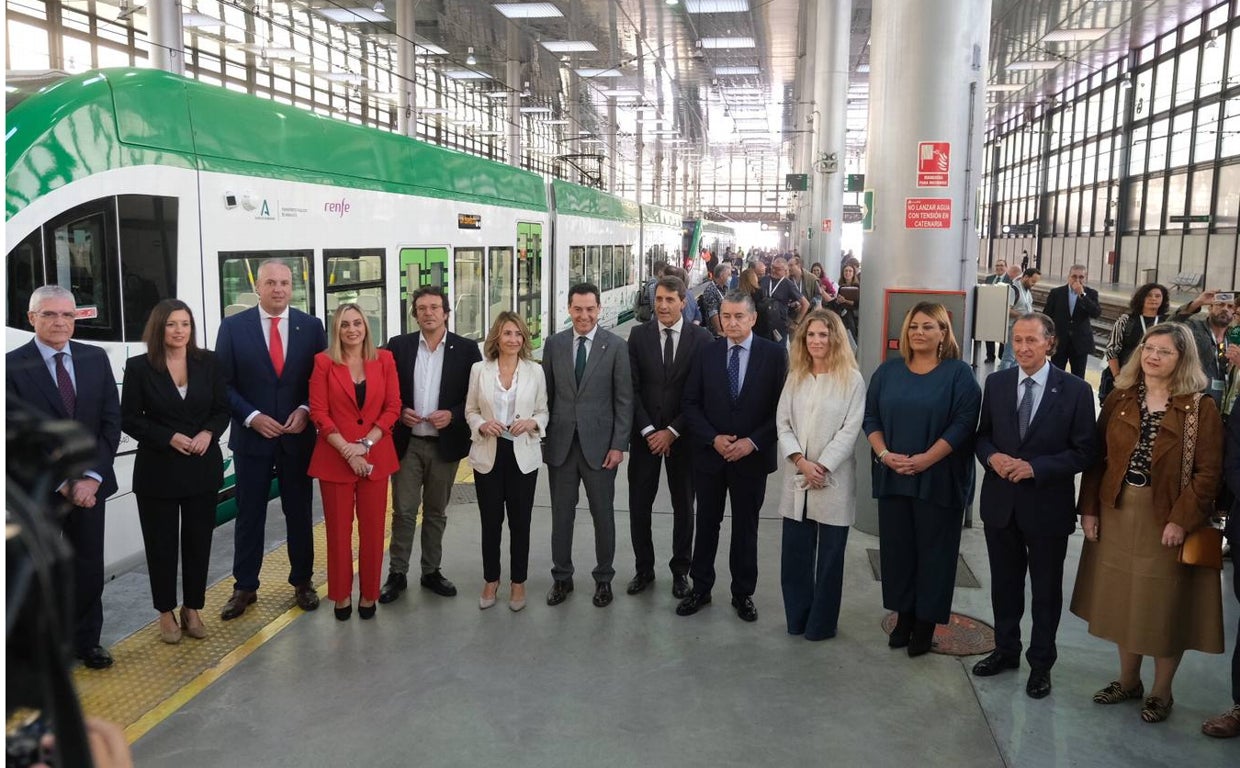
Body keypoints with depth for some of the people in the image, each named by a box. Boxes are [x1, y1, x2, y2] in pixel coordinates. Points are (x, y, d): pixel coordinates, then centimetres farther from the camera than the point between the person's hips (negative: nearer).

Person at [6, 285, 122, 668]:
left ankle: (86, 641, 27)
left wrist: (92, 477, -8)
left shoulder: (95, 358, 3)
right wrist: (61, 483, -12)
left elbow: (111, 420, 1)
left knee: (89, 566, 11)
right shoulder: (12, 366, -9)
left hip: (88, 483, 3)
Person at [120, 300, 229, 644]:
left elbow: (222, 409, 6)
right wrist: (169, 438, -16)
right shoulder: (139, 367, -5)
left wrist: (209, 434, -13)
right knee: (162, 543, 7)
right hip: (158, 470, -2)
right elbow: (129, 419, -4)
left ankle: (192, 608, 24)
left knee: (198, 540, 9)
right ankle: (166, 612, 23)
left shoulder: (207, 362, 2)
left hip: (202, 468, 2)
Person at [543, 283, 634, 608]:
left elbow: (624, 400, -4)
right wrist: (542, 436, 3)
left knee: (603, 515, 9)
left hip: (599, 444, -2)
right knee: (561, 514, 11)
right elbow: (546, 394, 7)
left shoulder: (616, 346, -4)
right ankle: (562, 577, 26)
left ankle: (604, 578, 25)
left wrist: (619, 445, -8)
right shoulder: (554, 343, 3)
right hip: (561, 443, 2)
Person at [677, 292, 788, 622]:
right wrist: (713, 439, -12)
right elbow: (691, 404, 1)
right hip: (709, 454, 1)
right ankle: (700, 588, 26)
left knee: (746, 528, 11)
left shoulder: (774, 354, -5)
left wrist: (753, 442, -15)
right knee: (706, 524, 12)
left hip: (752, 457, -1)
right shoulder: (707, 353, 0)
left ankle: (743, 593, 26)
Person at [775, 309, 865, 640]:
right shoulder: (795, 377, 9)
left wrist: (821, 466, -14)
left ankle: (822, 622, 19)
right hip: (796, 479, 4)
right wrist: (801, 461, -9)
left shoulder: (852, 379, -5)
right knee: (794, 553, 8)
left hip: (833, 480, -3)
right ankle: (797, 617, 22)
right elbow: (783, 423, 4)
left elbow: (850, 430, -9)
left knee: (829, 557, 6)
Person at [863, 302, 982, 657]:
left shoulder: (959, 373, -3)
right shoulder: (888, 370, 7)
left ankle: (926, 621, 18)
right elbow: (870, 417, 6)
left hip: (939, 479, -3)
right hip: (893, 477, 4)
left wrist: (924, 460, -19)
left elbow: (964, 423, -12)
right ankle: (904, 614, 23)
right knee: (897, 547, 9)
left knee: (934, 550, 5)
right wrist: (884, 454, -10)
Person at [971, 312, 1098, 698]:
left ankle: (1040, 663, 28)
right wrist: (992, 456, -13)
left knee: (1046, 590, 12)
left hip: (1047, 506, -3)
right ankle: (1006, 649, 36)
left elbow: (1085, 451, -9)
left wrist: (1035, 468, -21)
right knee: (1004, 583, 17)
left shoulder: (1075, 390, -9)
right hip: (1000, 503, 3)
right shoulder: (996, 383, 1)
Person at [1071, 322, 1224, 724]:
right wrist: (1089, 508, -1)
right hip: (1117, 514, 4)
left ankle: (1161, 692, 26)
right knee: (1123, 600, 14)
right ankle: (1128, 681, 31)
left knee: (1164, 606, 7)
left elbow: (1208, 472, -10)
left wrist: (1182, 520, -18)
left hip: (1166, 519, -4)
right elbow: (1098, 457, 4)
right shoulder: (1119, 399, 3)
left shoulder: (1201, 408, -8)